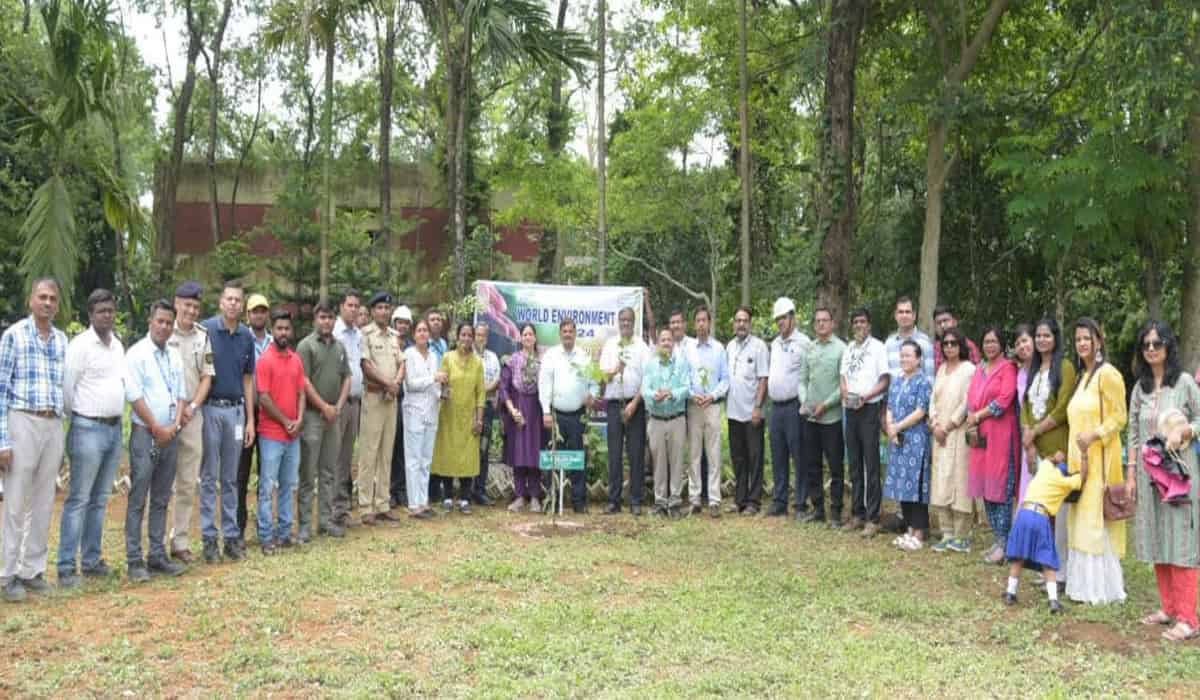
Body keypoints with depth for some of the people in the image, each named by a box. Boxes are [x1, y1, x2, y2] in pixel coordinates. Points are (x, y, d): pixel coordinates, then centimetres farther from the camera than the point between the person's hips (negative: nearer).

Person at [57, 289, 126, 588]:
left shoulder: (118, 345, 12)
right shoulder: (81, 344, -10)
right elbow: (67, 387, -10)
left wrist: (118, 417, 14)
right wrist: (77, 418, 1)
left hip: (115, 428, 7)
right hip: (89, 429, -7)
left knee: (100, 499, 12)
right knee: (79, 500, -5)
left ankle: (92, 559, 20)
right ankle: (66, 567, -1)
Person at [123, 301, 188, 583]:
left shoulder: (175, 356, 13)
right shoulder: (137, 353, -5)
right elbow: (134, 396, -11)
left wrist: (175, 425, -2)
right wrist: (157, 428, -10)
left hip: (170, 435, 6)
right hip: (145, 433, -6)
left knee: (161, 500, 10)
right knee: (138, 500, -5)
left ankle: (158, 556, 15)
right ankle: (134, 561, -2)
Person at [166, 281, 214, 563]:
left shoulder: (203, 336, 10)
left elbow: (207, 377, 10)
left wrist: (192, 407, -3)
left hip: (192, 415, 4)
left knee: (188, 483, 7)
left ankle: (180, 541, 16)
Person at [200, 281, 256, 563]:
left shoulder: (247, 336, 7)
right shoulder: (206, 329, -6)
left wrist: (250, 420, 8)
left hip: (235, 410, 4)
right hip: (210, 409, -4)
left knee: (231, 478, 10)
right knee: (209, 477, 3)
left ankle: (232, 535, 16)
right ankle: (209, 537, 9)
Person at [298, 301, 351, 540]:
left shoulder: (340, 347, 13)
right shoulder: (306, 345, -5)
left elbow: (346, 378, 13)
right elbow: (304, 382, -10)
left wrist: (338, 406, -1)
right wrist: (324, 406, -12)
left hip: (333, 415, 6)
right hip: (312, 414, -6)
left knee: (329, 472, 10)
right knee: (308, 473, -2)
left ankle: (326, 520, 18)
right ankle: (304, 524, 3)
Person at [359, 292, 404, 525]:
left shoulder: (394, 336, 14)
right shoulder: (365, 334, -5)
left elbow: (401, 363, 12)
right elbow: (366, 366, -11)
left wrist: (397, 382, -6)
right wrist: (387, 383, -11)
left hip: (392, 398, 6)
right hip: (373, 396, -6)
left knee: (387, 452, 9)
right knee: (369, 452, -5)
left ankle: (383, 504, 14)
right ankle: (366, 508, -1)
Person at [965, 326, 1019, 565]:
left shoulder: (1008, 368, -4)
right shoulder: (979, 369, 18)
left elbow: (1004, 400, -14)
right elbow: (971, 398, 13)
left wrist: (977, 416, -7)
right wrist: (971, 423, -3)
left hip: (1000, 433, -7)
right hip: (980, 435, 7)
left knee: (1000, 489, -6)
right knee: (985, 487, 8)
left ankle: (1003, 543, -1)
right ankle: (997, 538, 16)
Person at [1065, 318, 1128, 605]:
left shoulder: (1107, 373, -10)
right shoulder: (1082, 375, 16)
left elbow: (1120, 417, -13)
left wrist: (1094, 435, -23)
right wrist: (1070, 451, 13)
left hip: (1099, 457, -8)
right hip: (1078, 456, 8)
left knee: (1097, 520, -4)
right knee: (1080, 519, 10)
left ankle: (1103, 587, 4)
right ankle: (1083, 583, 17)